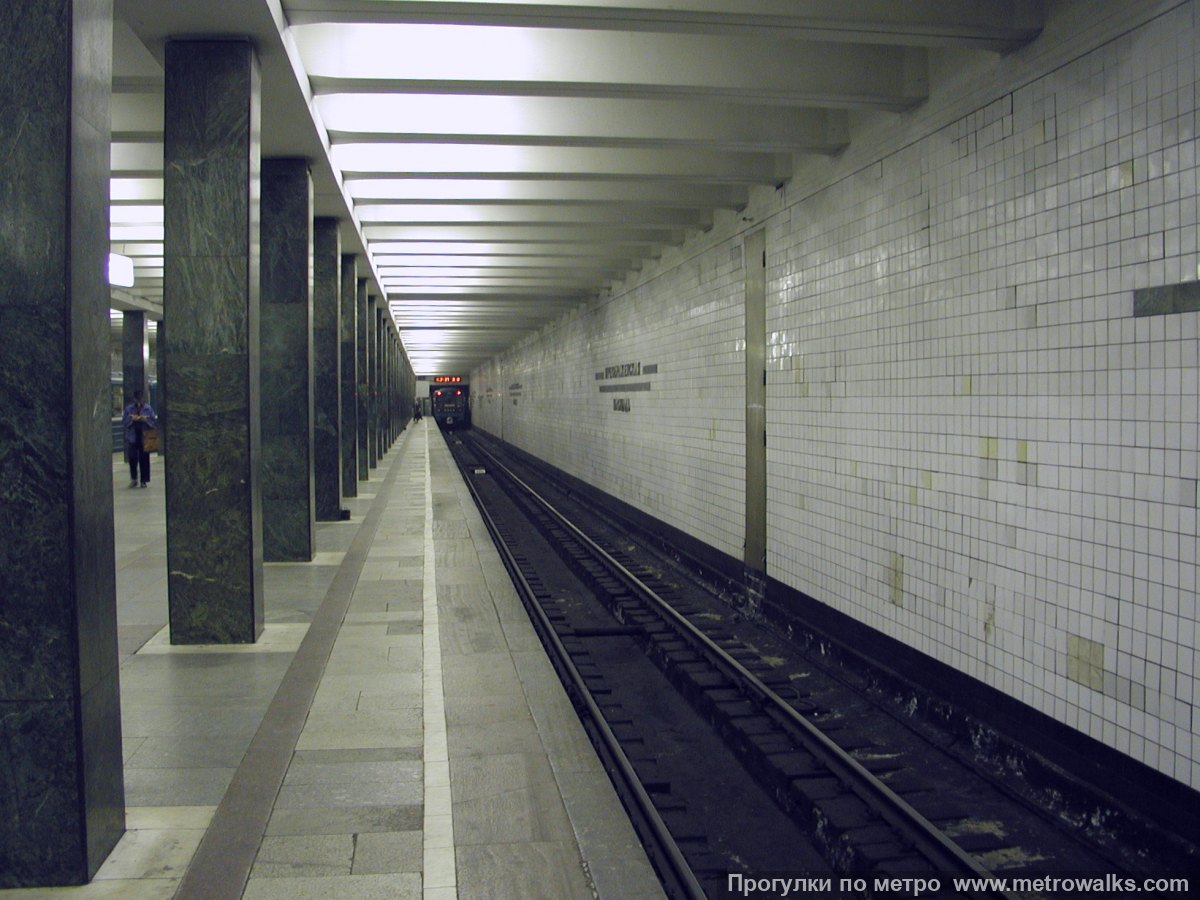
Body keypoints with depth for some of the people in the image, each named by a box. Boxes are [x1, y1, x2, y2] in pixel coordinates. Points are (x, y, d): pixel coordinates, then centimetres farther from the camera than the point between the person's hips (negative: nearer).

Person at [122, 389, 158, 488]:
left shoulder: (148, 408, 4)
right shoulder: (128, 409, 7)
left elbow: (154, 422, 1)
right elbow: (123, 422, 3)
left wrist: (146, 419, -16)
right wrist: (131, 419, -14)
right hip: (132, 438, 1)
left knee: (144, 459, 0)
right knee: (132, 459, 2)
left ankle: (143, 481, 8)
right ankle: (133, 479, 17)